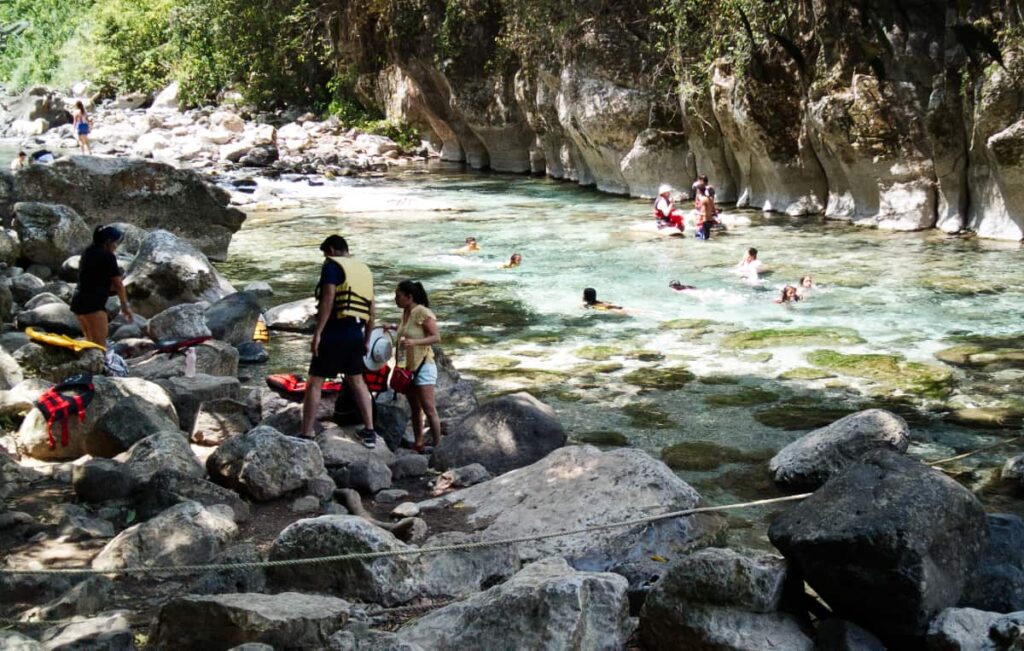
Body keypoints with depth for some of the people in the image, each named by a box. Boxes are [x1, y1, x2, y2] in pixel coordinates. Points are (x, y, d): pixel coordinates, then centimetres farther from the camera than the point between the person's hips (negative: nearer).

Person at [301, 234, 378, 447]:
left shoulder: (333, 265, -4)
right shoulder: (365, 270, 17)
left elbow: (328, 299, -17)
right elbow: (372, 311, 17)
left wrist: (317, 333, -17)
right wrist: (366, 340, 22)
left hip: (333, 334, -7)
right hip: (356, 334, 7)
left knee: (314, 383, -1)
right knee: (357, 381, 20)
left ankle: (306, 435, -5)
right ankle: (369, 432, 17)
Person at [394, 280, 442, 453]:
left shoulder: (422, 312, -16)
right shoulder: (405, 313, 7)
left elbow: (436, 337, -18)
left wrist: (414, 342, -30)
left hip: (424, 366, -8)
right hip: (409, 366, 8)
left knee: (428, 409, -7)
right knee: (414, 409, 12)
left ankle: (437, 446, -4)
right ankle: (418, 444, 19)